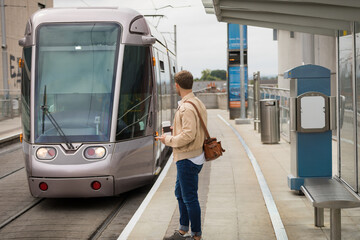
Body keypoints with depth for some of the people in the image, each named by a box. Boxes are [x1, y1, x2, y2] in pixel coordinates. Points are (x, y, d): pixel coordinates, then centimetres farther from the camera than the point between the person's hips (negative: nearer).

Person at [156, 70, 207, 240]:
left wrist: (168, 140, -15)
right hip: (190, 157, 11)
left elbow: (188, 135, -28)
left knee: (190, 198, 0)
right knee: (180, 193, 21)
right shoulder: (198, 103, 10)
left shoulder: (187, 108, -23)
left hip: (188, 159, -11)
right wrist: (176, 128, 23)